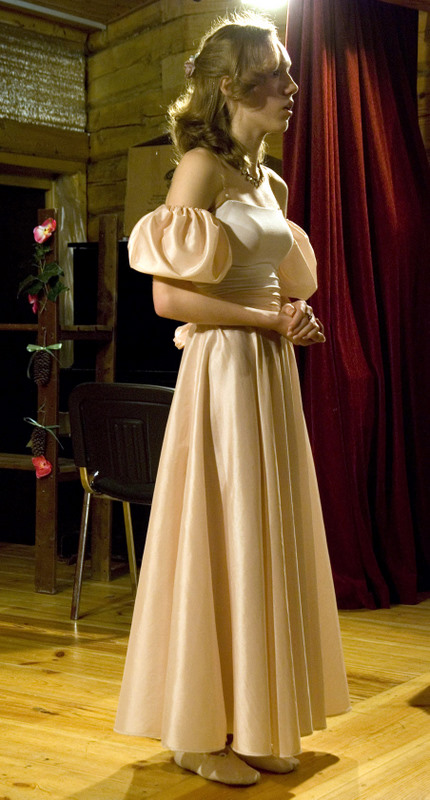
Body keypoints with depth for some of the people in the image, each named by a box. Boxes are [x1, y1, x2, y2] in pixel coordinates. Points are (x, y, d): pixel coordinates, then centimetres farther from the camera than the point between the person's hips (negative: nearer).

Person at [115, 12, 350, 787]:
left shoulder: (271, 182, 16)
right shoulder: (201, 167, -9)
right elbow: (169, 296, -17)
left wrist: (297, 317, 4)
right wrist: (271, 320, -15)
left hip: (273, 374, 8)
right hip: (223, 372, -8)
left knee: (269, 542, 11)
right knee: (221, 541, -3)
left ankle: (255, 722, 22)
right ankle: (201, 730, 11)